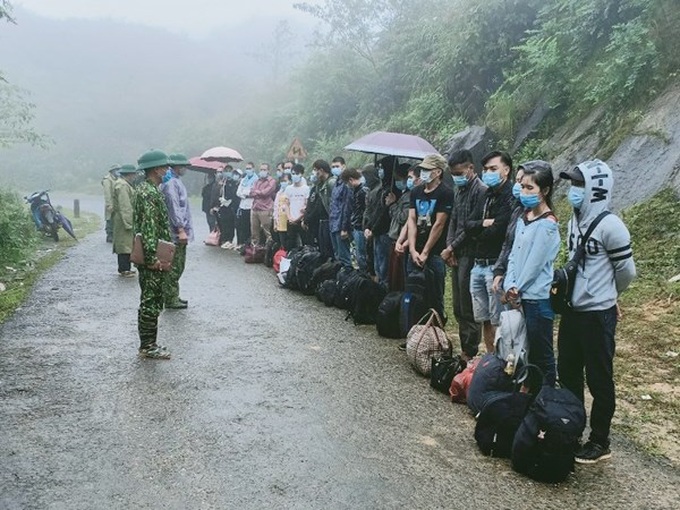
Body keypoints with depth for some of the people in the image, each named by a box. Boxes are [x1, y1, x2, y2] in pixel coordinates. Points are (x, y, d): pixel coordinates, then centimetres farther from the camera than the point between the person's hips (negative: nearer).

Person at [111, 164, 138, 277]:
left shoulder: (124, 184, 18)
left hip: (124, 220, 11)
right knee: (125, 244, -7)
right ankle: (124, 270, -3)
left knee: (125, 244, 14)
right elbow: (124, 207, -22)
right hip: (124, 219, -11)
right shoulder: (122, 185, -16)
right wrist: (129, 223, -24)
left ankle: (124, 268, 20)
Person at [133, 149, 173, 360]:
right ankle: (148, 346, 5)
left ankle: (148, 344, 22)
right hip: (153, 259, -10)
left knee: (151, 301, 14)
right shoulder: (149, 193, -17)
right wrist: (156, 259, -24)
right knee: (151, 302, -3)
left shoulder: (145, 189, 15)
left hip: (150, 258, 10)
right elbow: (149, 228, -23)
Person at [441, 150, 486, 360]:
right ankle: (464, 348, 24)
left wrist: (452, 247, -10)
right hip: (457, 255, 9)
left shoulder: (481, 190, -13)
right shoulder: (460, 190, 15)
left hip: (470, 255, -9)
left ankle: (470, 353, 7)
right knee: (458, 308, 14)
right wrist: (449, 247, 2)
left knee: (468, 309, -3)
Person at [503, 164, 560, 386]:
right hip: (520, 296, 8)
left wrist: (516, 290, -6)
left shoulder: (547, 225, -14)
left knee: (542, 355, 3)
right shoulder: (523, 219, 11)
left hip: (537, 298, -8)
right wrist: (510, 286, -4)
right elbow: (514, 255, 9)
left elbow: (535, 263, -15)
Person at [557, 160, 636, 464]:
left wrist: (605, 296, 8)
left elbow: (626, 271, -7)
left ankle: (599, 443, 17)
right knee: (567, 373, 17)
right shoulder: (574, 221, 7)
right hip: (572, 310, 8)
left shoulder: (609, 226, -16)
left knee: (599, 380, 4)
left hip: (597, 315, -8)